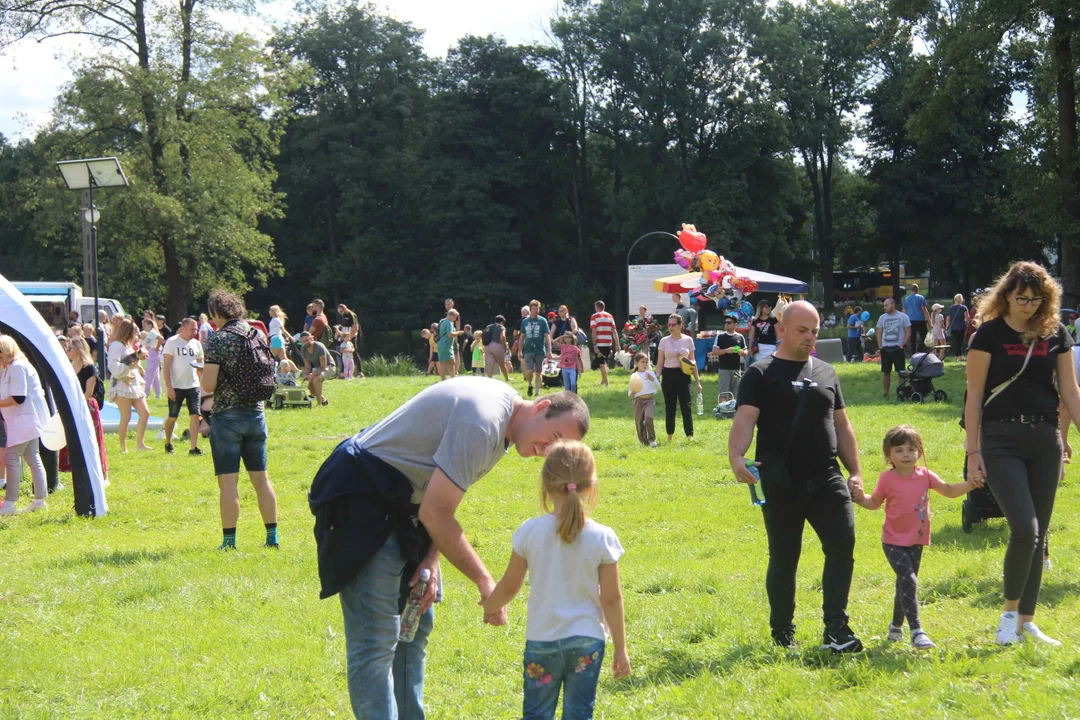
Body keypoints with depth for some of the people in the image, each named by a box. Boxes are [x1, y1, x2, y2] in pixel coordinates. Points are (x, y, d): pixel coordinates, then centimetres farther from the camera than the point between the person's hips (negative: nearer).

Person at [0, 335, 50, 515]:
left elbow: (18, 398, -22)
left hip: (25, 421, -11)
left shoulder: (17, 367, -16)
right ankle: (40, 499, 18)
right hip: (27, 420, 11)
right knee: (32, 458, 13)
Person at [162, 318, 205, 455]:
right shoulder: (172, 342, -6)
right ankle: (168, 443, 26)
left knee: (195, 415, -7)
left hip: (193, 385, 4)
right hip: (176, 386, -4)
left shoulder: (196, 344, 8)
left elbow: (201, 363, 17)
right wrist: (168, 387, -14)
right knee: (172, 417, 6)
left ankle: (193, 447, -6)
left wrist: (201, 367, -9)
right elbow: (166, 365, -8)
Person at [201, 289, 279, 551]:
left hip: (228, 416, -6)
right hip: (256, 414, 6)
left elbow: (209, 385, -17)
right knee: (261, 478, 12)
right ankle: (272, 536, 14)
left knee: (228, 481, -2)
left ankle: (229, 541, -3)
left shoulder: (217, 340, -12)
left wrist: (203, 377, 4)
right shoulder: (258, 335, 7)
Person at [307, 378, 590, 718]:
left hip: (403, 499, 11)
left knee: (416, 622, 15)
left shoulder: (506, 410, 5)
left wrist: (431, 559, -3)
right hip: (364, 496, -11)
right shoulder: (482, 422, -27)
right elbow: (435, 514, -25)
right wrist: (486, 583, -18)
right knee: (377, 641, -12)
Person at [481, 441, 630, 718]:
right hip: (587, 640, 0)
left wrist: (490, 606, 23)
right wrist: (620, 648, 5)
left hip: (541, 640, 0)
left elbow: (509, 586, 1)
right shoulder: (602, 538, -10)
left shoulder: (531, 532, -9)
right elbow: (611, 598, -6)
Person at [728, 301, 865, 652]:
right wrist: (736, 456, -30)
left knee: (842, 543, -12)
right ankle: (782, 633, 18)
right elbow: (745, 419, -12)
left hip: (826, 478, 4)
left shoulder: (825, 373, 17)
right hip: (781, 485, -4)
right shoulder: (761, 374, 1)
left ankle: (836, 628, -8)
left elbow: (841, 426, 22)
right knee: (783, 558, 4)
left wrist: (855, 471, 15)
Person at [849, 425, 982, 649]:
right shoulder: (887, 479, -8)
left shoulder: (925, 475, -1)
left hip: (916, 541, 5)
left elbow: (949, 491, 4)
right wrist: (861, 498, -16)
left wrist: (969, 485, -12)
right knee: (908, 580, -20)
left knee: (905, 584, 17)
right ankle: (916, 631, -21)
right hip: (894, 541, -5)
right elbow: (875, 502, 4)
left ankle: (896, 626, 37)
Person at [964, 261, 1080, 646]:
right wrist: (973, 451, -7)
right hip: (1001, 439, -4)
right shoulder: (989, 333, -3)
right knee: (1024, 529, -15)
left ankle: (1026, 621, 16)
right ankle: (1009, 612, 4)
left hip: (1045, 440, 4)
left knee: (1038, 535, 6)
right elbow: (974, 395, -3)